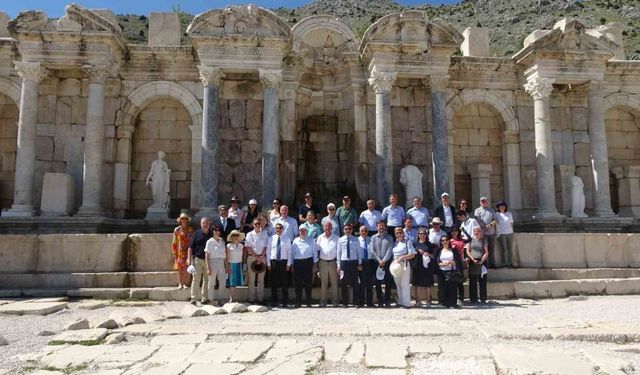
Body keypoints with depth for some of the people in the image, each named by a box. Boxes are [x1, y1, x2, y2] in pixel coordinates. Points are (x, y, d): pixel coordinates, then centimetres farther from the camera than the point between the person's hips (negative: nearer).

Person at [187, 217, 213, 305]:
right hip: (198, 259, -2)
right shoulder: (196, 234, 3)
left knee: (207, 280, 7)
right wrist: (189, 258, -7)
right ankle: (194, 299, 0)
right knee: (196, 279, -4)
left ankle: (204, 298, 17)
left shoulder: (212, 235, 8)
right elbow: (190, 247, 2)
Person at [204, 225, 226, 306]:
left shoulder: (222, 240, 9)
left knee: (223, 282, 7)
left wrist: (226, 265, 10)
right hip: (213, 262, -5)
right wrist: (208, 268, -14)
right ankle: (211, 299, 14)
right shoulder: (210, 241, -6)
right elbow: (207, 256, -9)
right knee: (212, 282, 3)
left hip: (221, 262, 5)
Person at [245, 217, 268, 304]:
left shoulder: (264, 234, 6)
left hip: (262, 257, 1)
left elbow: (265, 247, 1)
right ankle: (251, 298, 4)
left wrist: (261, 257, -11)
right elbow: (248, 247, -2)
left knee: (261, 279, 3)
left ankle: (260, 298, 7)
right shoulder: (250, 234, 4)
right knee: (251, 279, 0)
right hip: (252, 257, -1)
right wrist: (256, 257, -11)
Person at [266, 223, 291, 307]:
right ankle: (274, 302, 16)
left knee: (284, 283, 3)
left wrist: (288, 264, -4)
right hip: (273, 262, 1)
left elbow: (289, 252, 2)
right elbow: (268, 251, 6)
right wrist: (268, 263, 0)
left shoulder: (287, 239, 4)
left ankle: (285, 302, 11)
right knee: (274, 283, 6)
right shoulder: (271, 238, 5)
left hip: (283, 262, -1)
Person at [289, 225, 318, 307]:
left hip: (308, 262, -1)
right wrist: (290, 264, 7)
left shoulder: (311, 240, 7)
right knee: (297, 283, 3)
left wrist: (315, 264, 1)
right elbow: (291, 253, 10)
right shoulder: (295, 241, 10)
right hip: (297, 262, 1)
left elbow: (314, 252, 6)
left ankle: (308, 302, 10)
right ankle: (298, 302, 13)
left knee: (308, 282, 1)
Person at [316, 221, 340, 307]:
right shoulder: (320, 238, 8)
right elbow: (317, 250, 10)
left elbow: (338, 251, 3)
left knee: (334, 283, 3)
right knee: (323, 283, 5)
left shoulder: (336, 238, 3)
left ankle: (335, 300, 11)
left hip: (333, 262, -1)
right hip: (323, 262, 1)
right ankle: (323, 301, 10)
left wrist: (338, 263, -2)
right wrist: (316, 262, 5)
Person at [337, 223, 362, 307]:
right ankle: (345, 302, 15)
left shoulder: (355, 239, 4)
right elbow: (338, 253, 6)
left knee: (355, 282, 5)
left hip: (354, 262, 0)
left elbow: (359, 252, 6)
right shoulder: (340, 240, 4)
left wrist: (359, 264, 1)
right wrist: (338, 265, 3)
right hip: (344, 262, 1)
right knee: (344, 283, 5)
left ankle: (356, 302, 14)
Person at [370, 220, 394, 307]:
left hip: (387, 262, 0)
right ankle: (380, 301, 7)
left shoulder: (389, 237, 7)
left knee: (388, 282, -1)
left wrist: (384, 260, -13)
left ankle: (387, 301, 5)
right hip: (377, 262, 1)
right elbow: (372, 250, 1)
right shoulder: (373, 237, 8)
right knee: (378, 282, 1)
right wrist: (379, 261, -8)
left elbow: (390, 250, -3)